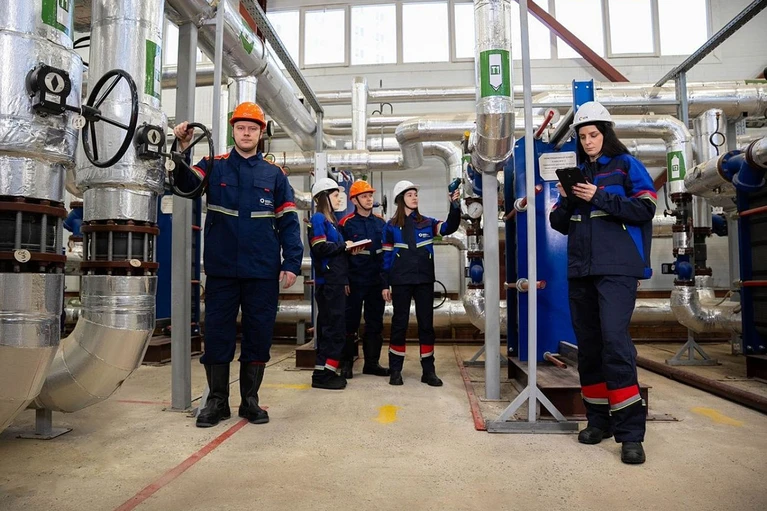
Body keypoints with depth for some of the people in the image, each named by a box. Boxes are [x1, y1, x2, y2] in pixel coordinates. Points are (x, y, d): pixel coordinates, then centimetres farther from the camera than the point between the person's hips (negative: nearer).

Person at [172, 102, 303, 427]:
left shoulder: (275, 175, 8)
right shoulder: (213, 167, 8)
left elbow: (288, 222, 4)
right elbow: (185, 184, -11)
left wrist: (292, 263, -6)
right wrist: (182, 150, -26)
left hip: (263, 273, 0)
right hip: (221, 270, 0)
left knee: (258, 335, 8)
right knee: (217, 334, 7)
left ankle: (250, 400, 23)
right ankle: (217, 401, 22)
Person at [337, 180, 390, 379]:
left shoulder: (381, 223, 9)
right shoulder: (346, 223, -3)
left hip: (376, 281, 4)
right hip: (354, 282, -4)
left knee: (375, 323, 9)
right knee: (350, 323, 2)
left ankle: (372, 362, 20)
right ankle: (346, 363, 13)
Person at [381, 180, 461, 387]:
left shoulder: (427, 223, 8)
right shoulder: (391, 226, 3)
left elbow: (450, 227, -7)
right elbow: (386, 256, 2)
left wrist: (455, 205, -23)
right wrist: (384, 284, -2)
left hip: (425, 281, 2)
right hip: (401, 282, -2)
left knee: (426, 324, 5)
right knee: (399, 324, 4)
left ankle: (429, 371, 14)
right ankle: (395, 370, 14)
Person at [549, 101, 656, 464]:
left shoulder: (627, 166, 5)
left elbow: (645, 209, -6)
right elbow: (559, 224, 15)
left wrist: (600, 197, -13)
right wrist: (565, 200, -4)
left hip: (616, 268, -5)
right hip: (580, 270, 5)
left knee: (615, 339, -16)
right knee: (588, 345, 7)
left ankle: (630, 431, -9)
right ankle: (599, 420, 19)